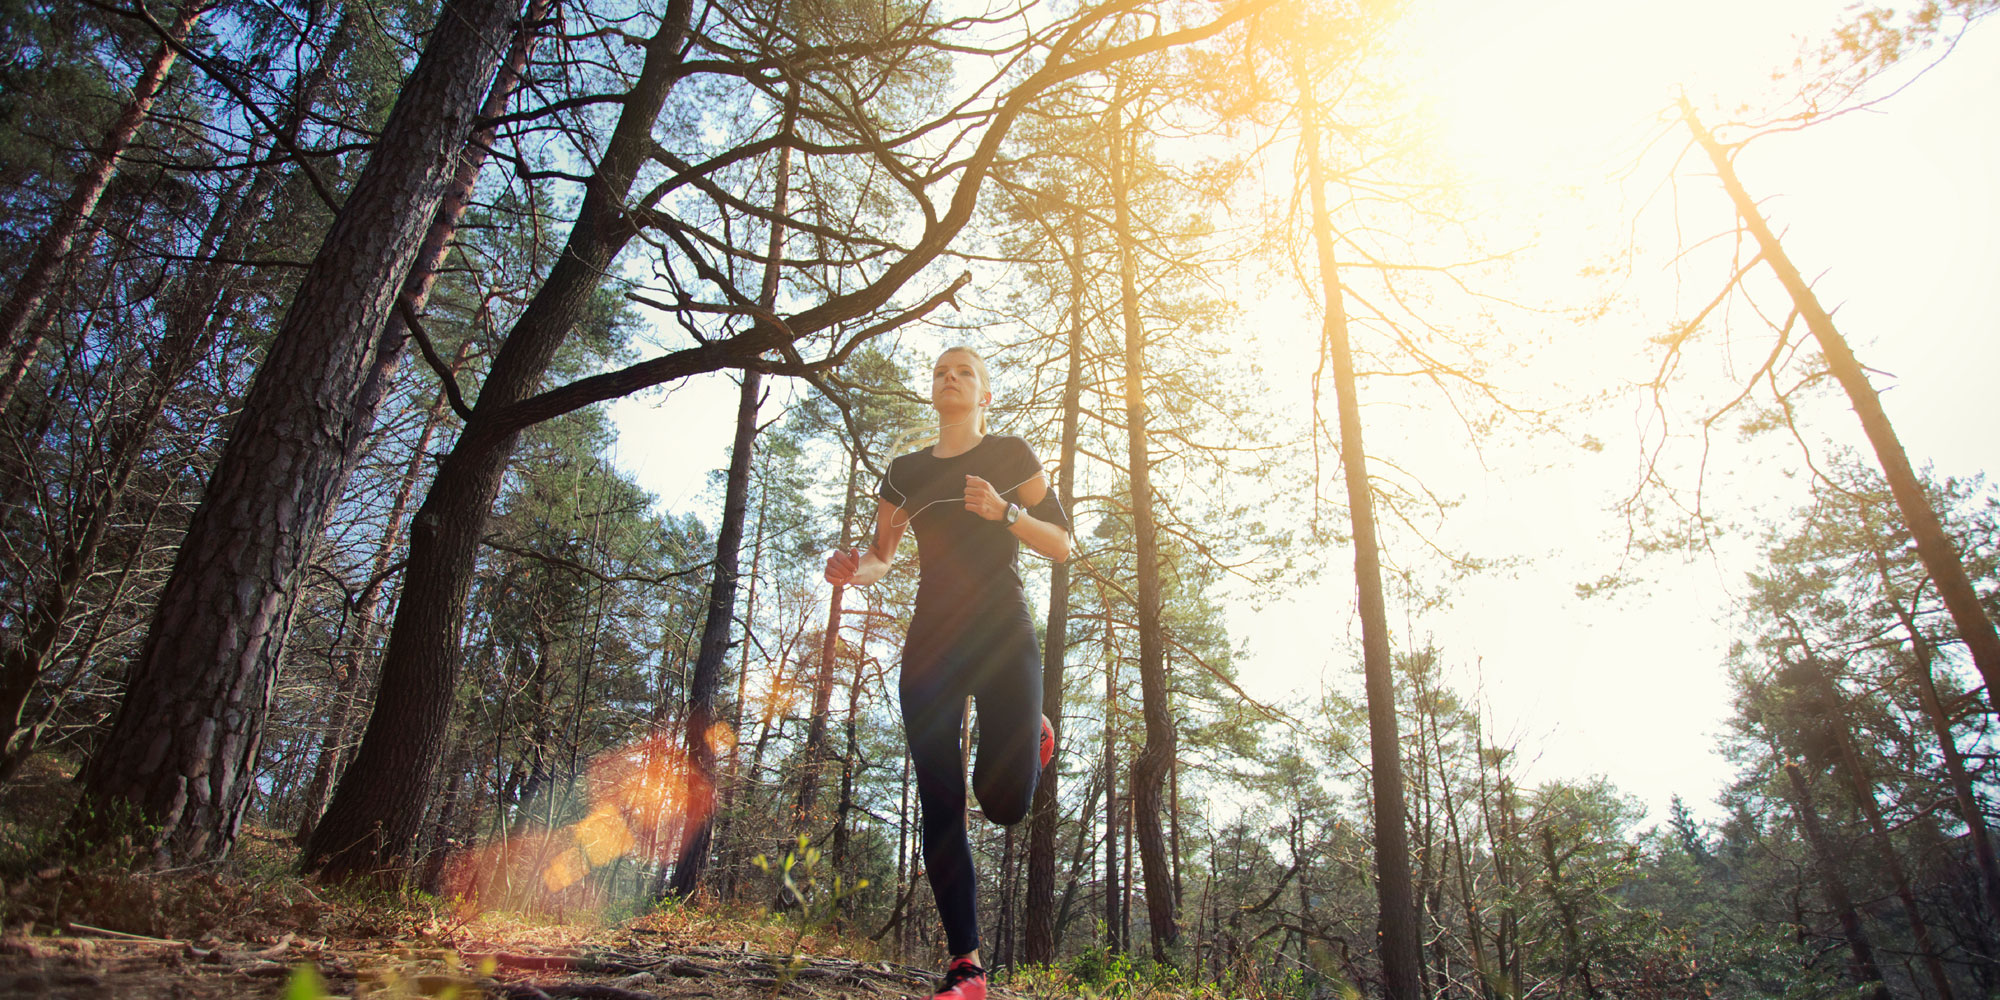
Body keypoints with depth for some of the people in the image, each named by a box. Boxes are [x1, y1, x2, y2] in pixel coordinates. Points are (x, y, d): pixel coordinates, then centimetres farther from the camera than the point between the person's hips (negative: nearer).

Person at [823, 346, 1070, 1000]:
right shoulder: (907, 471, 16)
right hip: (931, 640, 3)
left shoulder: (1011, 455, 8)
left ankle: (1032, 729, 25)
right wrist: (856, 570, -7)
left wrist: (1003, 512, -12)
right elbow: (881, 553, 17)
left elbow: (1061, 546, 5)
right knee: (939, 804, -4)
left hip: (1003, 633, -3)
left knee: (1004, 801, -10)